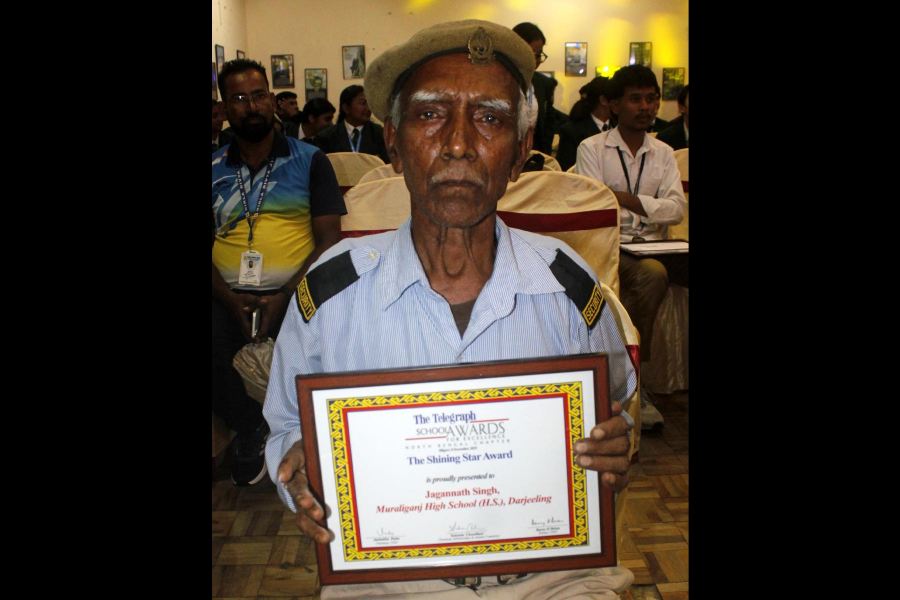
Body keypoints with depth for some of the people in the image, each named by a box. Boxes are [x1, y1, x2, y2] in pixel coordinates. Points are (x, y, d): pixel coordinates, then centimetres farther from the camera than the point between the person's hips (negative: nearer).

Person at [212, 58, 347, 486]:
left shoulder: (310, 162, 8)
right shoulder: (215, 170, 14)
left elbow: (328, 240, 1)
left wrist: (285, 297, -13)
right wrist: (230, 299, -11)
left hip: (296, 292, -2)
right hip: (229, 295, 2)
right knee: (213, 345, -27)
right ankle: (249, 428, 6)